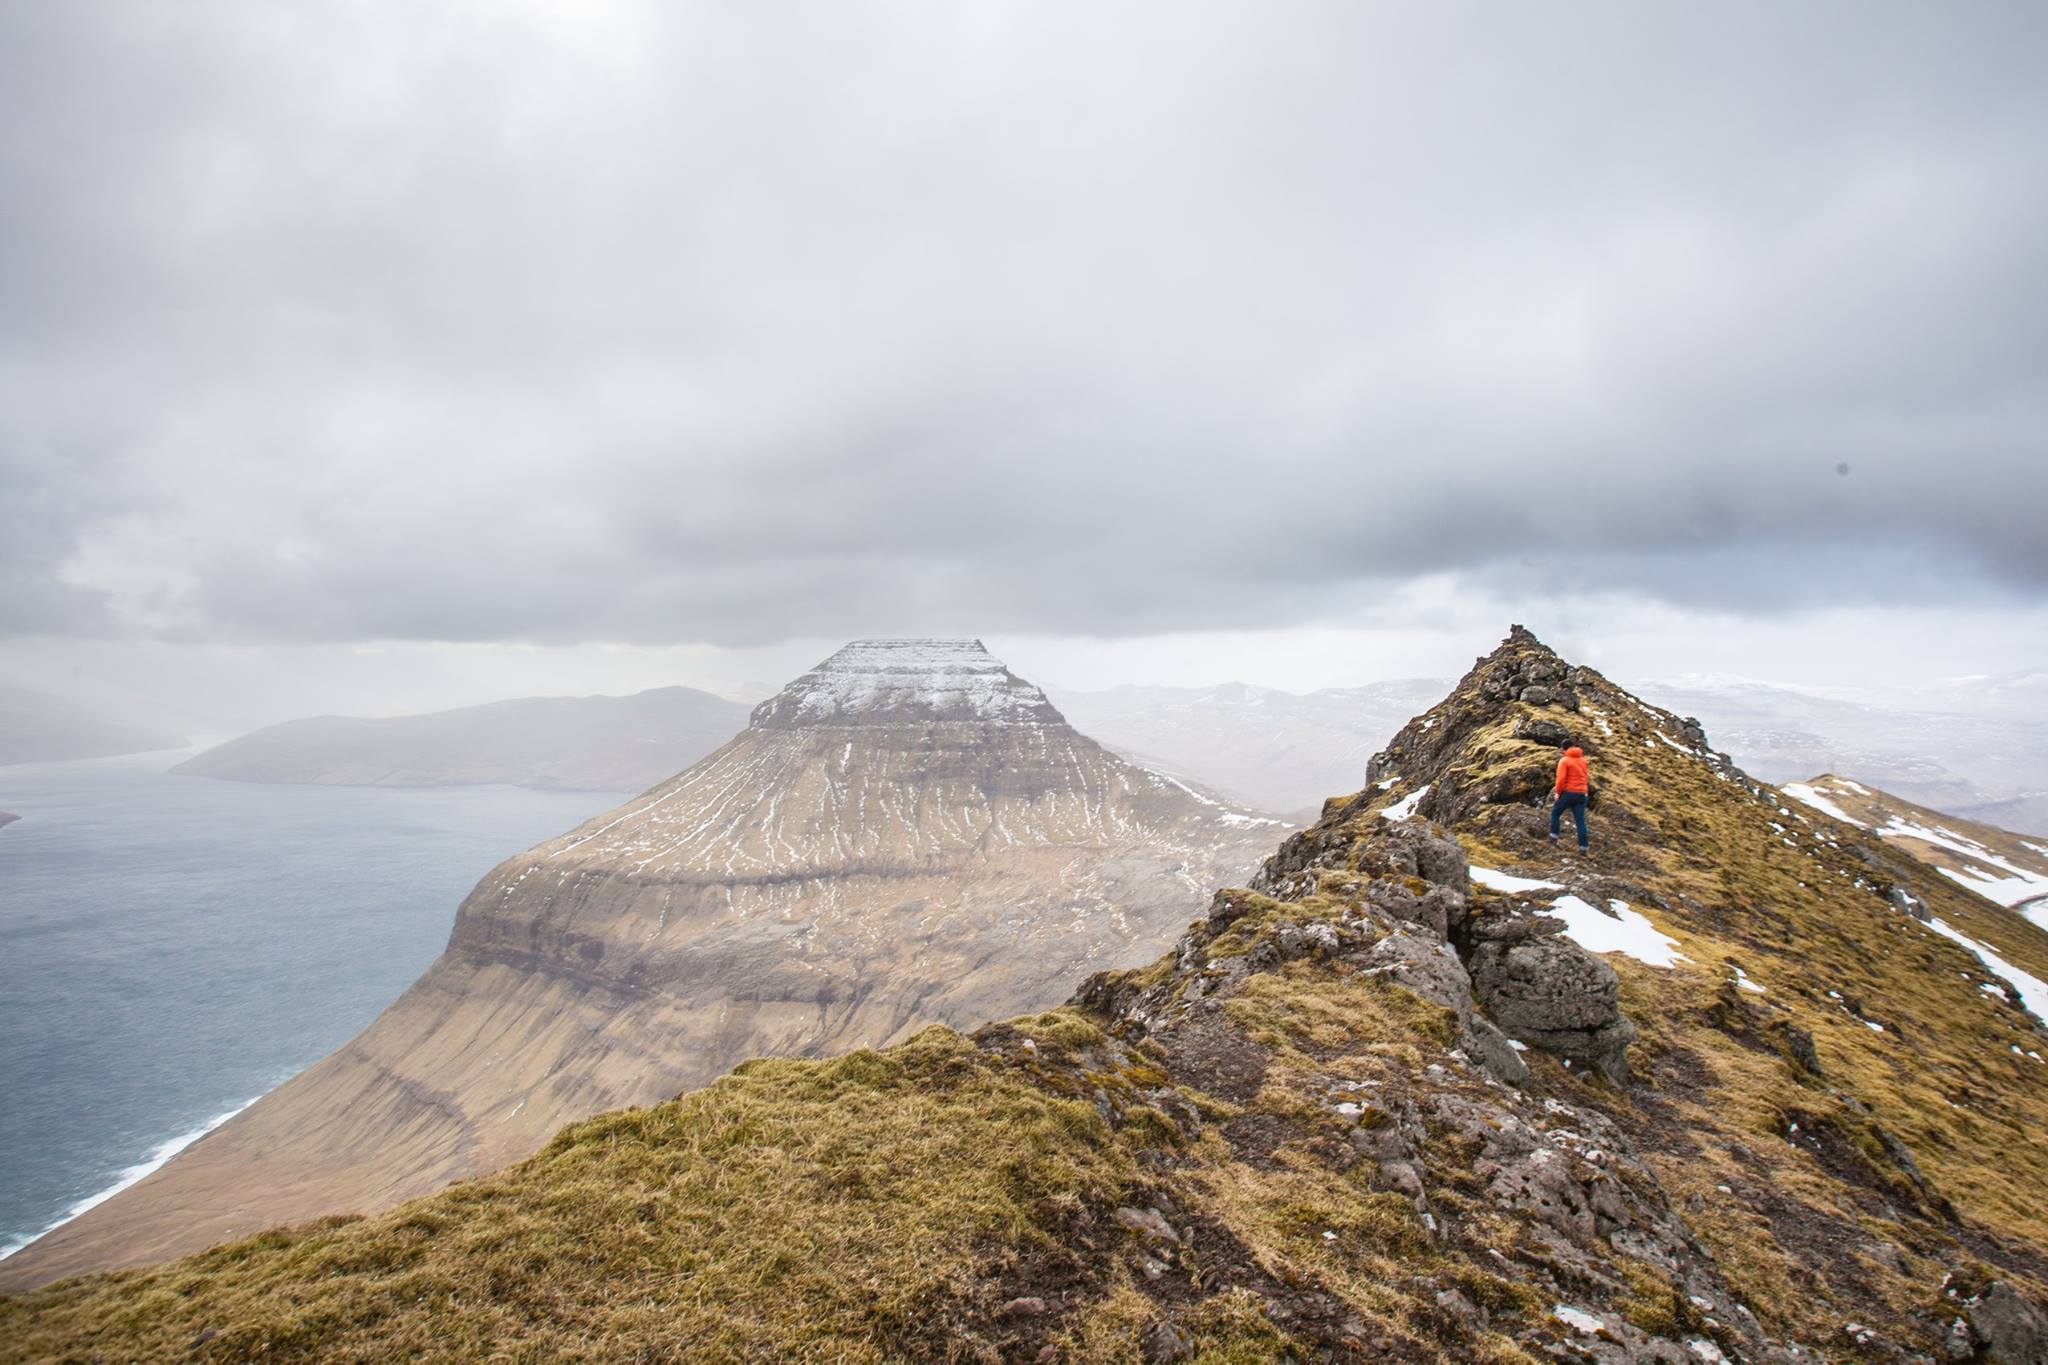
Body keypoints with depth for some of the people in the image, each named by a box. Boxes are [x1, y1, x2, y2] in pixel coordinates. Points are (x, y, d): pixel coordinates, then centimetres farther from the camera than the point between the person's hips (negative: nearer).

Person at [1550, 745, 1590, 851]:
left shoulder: (1564, 760, -9)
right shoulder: (1583, 760, 11)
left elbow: (1561, 778, -17)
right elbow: (1583, 776, 19)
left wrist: (1557, 792, -3)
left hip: (1568, 793, -5)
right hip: (1581, 794, 5)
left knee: (1555, 813, 16)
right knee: (1580, 820, 5)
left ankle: (1554, 836, 8)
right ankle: (1583, 846, 1)